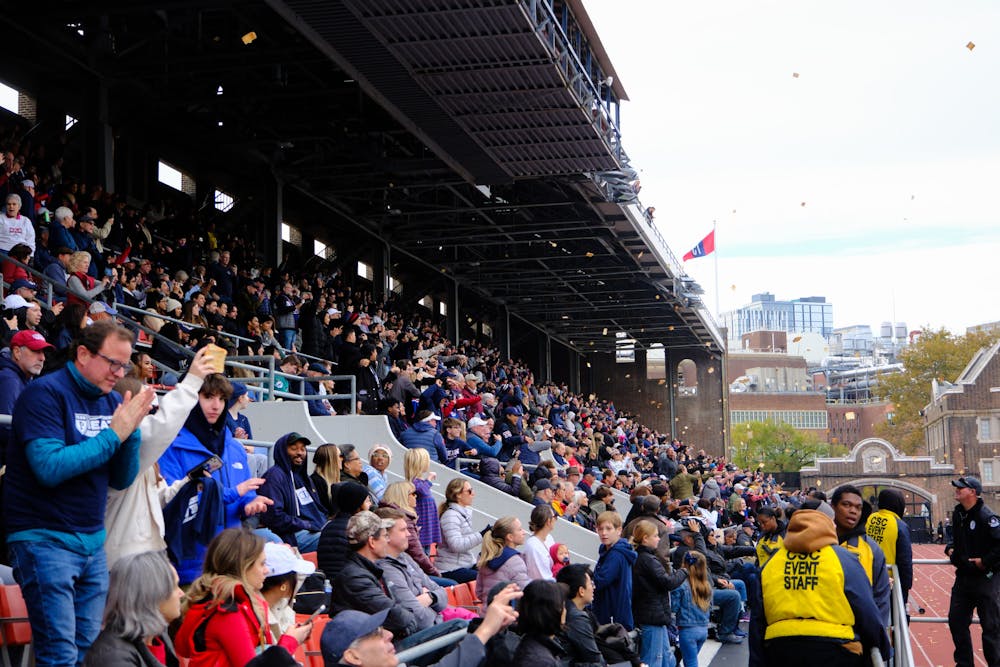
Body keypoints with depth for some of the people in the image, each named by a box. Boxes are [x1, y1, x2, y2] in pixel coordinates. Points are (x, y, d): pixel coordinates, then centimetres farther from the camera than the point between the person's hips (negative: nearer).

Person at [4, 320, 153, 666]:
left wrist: (131, 430, -8)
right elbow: (50, 468, -23)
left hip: (93, 542, 7)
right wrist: (113, 434, -18)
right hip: (45, 539, -7)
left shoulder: (112, 400, 8)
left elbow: (121, 479, 8)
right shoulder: (45, 393, -11)